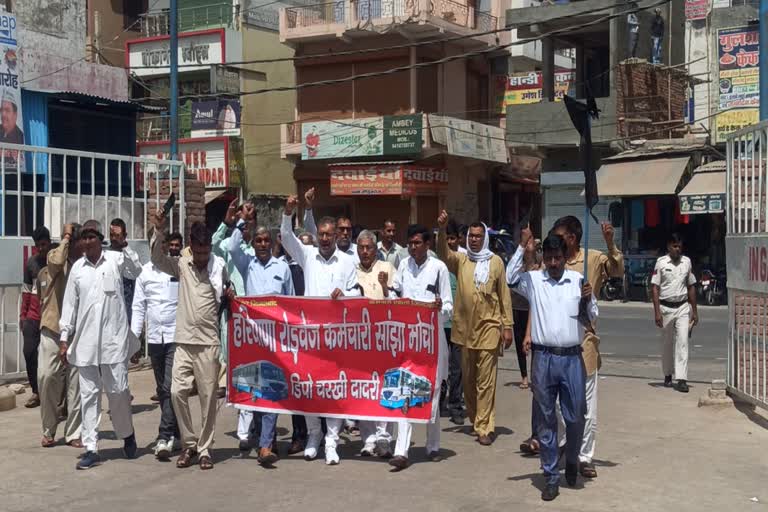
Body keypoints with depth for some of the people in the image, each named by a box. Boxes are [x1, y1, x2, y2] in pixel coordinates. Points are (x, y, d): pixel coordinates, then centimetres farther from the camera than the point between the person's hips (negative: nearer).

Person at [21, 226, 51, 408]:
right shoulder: (31, 262, 8)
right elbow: (27, 290, 14)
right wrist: (23, 314, 12)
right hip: (33, 316, 4)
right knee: (29, 352, 0)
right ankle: (36, 392, 11)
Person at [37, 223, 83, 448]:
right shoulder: (55, 255, -2)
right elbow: (56, 262, -27)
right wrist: (66, 237, -16)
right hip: (53, 330, -3)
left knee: (76, 384, 1)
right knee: (47, 377, -4)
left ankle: (73, 433, 9)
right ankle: (49, 431, 12)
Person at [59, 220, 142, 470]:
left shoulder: (116, 259, 1)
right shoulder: (77, 267, 8)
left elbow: (139, 273, -12)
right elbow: (70, 304, 11)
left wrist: (124, 245, -12)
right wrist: (64, 337, 8)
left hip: (114, 338, -3)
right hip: (85, 341, 3)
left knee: (118, 390, 2)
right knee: (88, 394, 4)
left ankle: (127, 434, 27)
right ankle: (91, 448, 9)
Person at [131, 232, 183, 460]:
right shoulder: (146, 271, 9)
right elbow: (138, 306, 10)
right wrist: (134, 336, 3)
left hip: (177, 337, -4)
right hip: (154, 337, 4)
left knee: (170, 388, -12)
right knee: (162, 389, 12)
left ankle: (164, 437, -11)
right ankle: (175, 431, 25)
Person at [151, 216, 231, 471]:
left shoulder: (219, 266, 2)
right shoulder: (182, 265, 6)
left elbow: (226, 294, 15)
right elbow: (157, 259, -5)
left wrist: (230, 294, -8)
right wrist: (159, 232, -19)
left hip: (209, 341, -2)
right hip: (184, 340, 2)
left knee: (208, 396, 1)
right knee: (177, 391, -4)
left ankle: (204, 448, 11)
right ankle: (189, 444, 11)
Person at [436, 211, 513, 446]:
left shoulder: (496, 262, 2)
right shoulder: (460, 260, 6)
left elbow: (504, 295, 4)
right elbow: (443, 253, -15)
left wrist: (508, 326, 1)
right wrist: (442, 229, -32)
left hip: (488, 327, -3)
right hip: (465, 327, 3)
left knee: (486, 380, -4)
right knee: (468, 378, 12)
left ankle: (485, 427, -1)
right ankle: (474, 419, 27)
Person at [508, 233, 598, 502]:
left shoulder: (578, 280, 4)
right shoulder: (533, 280, 5)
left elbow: (590, 320, 9)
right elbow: (510, 278, -11)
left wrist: (587, 299, -10)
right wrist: (523, 247, -7)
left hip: (572, 358, 0)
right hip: (543, 358, 0)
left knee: (575, 417, 6)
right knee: (547, 420, 7)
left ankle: (572, 461, 34)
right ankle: (551, 477, 16)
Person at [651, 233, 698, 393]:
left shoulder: (687, 261, 6)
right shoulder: (661, 262, -4)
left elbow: (691, 287, 13)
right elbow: (654, 287, -5)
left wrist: (694, 311, 11)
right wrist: (657, 312, -12)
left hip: (683, 307, 2)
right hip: (666, 307, -1)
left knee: (682, 341, -9)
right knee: (667, 343, 10)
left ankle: (682, 379, -12)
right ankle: (668, 375, 27)